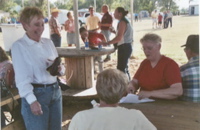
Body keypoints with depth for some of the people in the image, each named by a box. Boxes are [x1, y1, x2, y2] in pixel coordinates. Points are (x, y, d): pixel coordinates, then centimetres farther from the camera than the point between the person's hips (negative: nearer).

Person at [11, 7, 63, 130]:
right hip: (36, 93, -6)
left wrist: (59, 69, -8)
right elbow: (22, 77, -14)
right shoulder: (18, 46, -8)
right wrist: (32, 100, -22)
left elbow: (59, 67, 16)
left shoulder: (49, 42, 9)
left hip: (55, 91, 6)